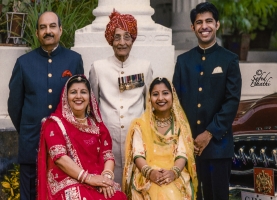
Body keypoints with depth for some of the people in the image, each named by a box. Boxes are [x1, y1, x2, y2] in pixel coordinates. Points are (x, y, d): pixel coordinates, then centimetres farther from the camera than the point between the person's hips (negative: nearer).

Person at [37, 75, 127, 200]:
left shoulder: (97, 124, 17)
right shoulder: (55, 123, 4)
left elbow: (107, 155, 10)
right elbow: (59, 157, -8)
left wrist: (106, 177, -11)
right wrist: (88, 178, -16)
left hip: (98, 183, 4)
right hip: (68, 184, -4)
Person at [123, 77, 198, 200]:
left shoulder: (180, 123, 12)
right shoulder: (141, 124, 9)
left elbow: (183, 153, 1)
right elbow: (137, 154, 0)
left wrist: (174, 172, -19)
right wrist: (150, 172, -20)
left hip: (176, 176, 1)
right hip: (148, 177, -1)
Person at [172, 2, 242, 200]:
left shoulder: (229, 60, 2)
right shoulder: (183, 60, 11)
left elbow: (232, 101, -5)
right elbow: (176, 98, 8)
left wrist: (210, 133, -12)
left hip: (217, 143, -2)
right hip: (186, 142, 3)